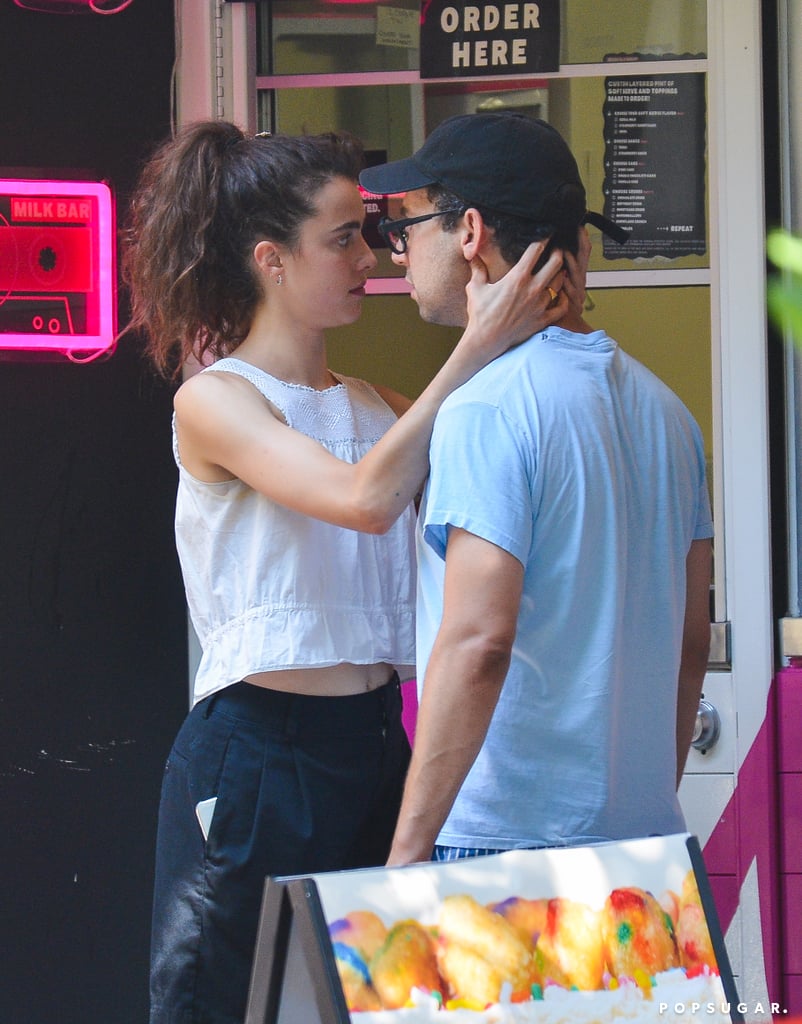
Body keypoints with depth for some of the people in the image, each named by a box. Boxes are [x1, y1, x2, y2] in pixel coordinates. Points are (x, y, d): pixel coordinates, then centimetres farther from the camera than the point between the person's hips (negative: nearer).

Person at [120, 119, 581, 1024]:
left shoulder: (374, 407, 13)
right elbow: (365, 498, -22)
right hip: (255, 753, -6)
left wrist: (525, 340, -8)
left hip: (375, 744, 6)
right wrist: (476, 351, -22)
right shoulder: (214, 401, -7)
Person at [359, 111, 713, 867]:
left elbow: (478, 643, -20)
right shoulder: (661, 407, 13)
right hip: (644, 838, 8)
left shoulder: (484, 410, -13)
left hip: (506, 837, -8)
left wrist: (408, 852, -17)